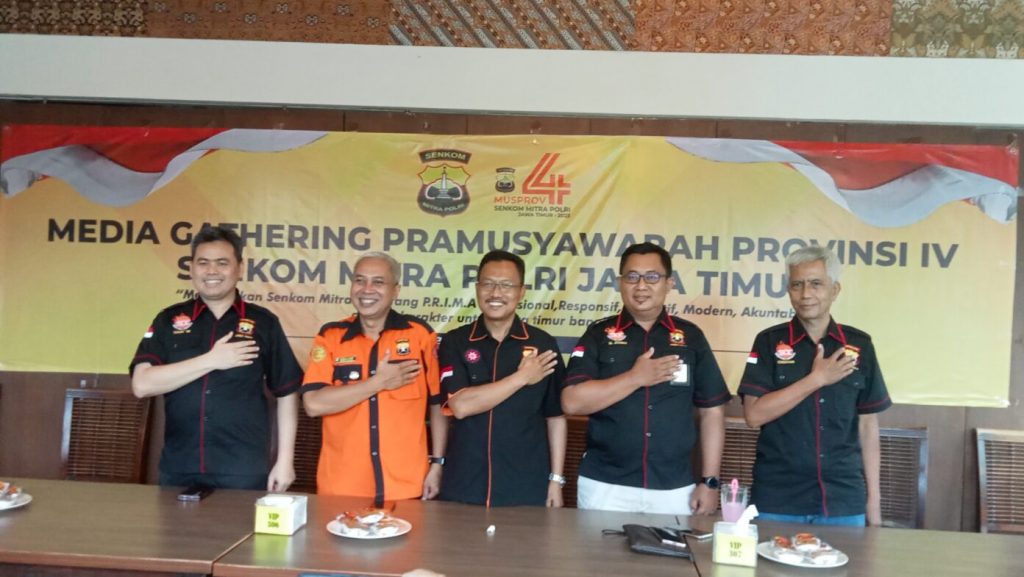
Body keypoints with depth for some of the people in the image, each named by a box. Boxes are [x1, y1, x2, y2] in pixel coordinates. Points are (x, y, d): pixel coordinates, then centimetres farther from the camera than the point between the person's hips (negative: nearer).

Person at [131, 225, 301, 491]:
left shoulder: (263, 322, 2)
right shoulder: (168, 320, 5)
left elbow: (286, 393, 4)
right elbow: (142, 385, -6)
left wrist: (285, 461, -3)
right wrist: (210, 361, -13)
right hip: (178, 471, 2)